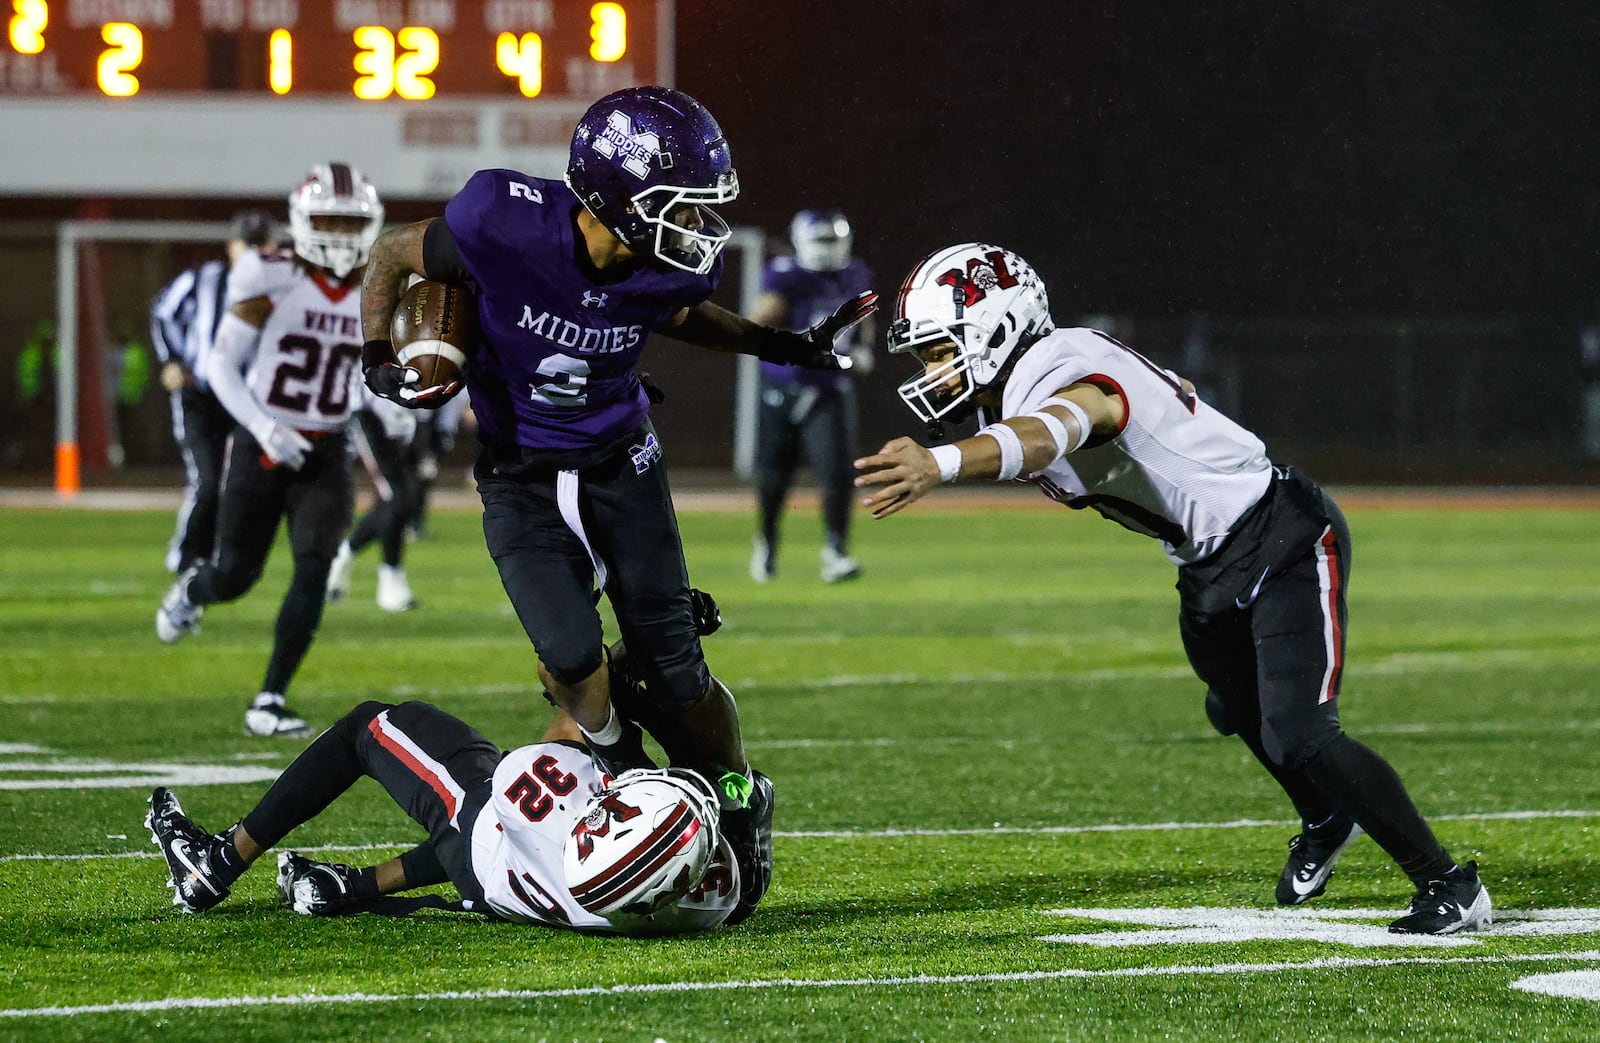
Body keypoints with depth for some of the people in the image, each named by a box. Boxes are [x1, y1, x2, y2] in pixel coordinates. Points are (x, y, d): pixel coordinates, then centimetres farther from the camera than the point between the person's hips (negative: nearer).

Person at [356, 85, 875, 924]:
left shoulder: (673, 266, -17)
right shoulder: (508, 226, -28)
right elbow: (393, 256, -7)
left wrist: (783, 347, 3)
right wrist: (379, 361, -19)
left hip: (619, 462, 2)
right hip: (518, 475, -2)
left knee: (674, 671, -2)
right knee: (570, 655, -20)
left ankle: (741, 800, 25)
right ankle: (614, 754, 13)